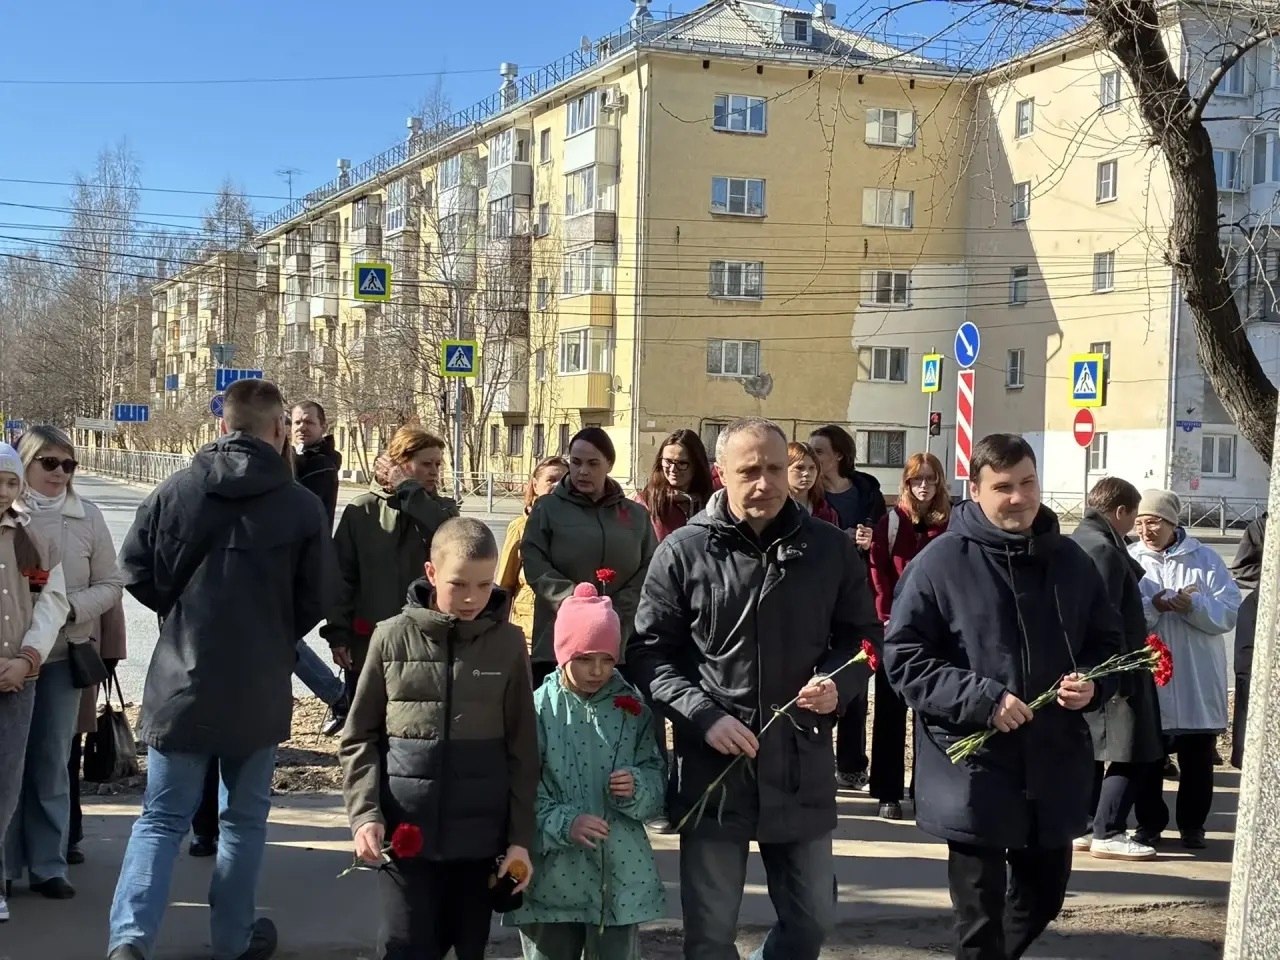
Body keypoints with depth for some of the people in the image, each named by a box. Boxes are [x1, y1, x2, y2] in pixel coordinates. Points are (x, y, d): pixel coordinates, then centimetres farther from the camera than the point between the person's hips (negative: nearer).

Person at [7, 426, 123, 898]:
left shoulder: (88, 516, 2)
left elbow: (111, 584, 5)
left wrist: (73, 608, -12)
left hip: (64, 653, 2)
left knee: (52, 761, 8)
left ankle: (48, 864, 16)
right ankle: (6, 864, 13)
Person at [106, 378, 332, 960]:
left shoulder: (175, 490, -5)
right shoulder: (302, 506, -8)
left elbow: (136, 570, -2)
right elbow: (315, 600, -1)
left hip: (181, 681, 1)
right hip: (260, 687, -1)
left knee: (162, 818, 8)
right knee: (245, 818, 15)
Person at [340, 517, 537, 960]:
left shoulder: (508, 643, 1)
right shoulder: (393, 637, -1)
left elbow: (522, 750, 3)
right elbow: (360, 737, 3)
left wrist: (521, 836, 0)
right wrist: (364, 812, -9)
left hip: (480, 832, 1)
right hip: (405, 828, -1)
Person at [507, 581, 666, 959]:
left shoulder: (632, 707, 3)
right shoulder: (538, 708, -6)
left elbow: (657, 776, 5)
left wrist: (636, 787, -17)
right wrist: (563, 823, -24)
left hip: (622, 874, 2)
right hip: (553, 876, -2)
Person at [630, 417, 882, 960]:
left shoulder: (830, 549, 2)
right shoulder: (684, 552, -4)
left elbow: (863, 636, 12)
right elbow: (650, 652, -3)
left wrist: (837, 685, -9)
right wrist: (705, 716, -16)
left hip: (802, 767, 2)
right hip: (712, 769, -2)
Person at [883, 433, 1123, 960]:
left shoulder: (1070, 559, 6)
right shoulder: (940, 563, -10)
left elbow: (1107, 641, 17)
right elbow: (903, 657, -11)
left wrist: (1092, 683, -5)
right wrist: (983, 700, -20)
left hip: (1054, 769, 5)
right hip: (973, 773, -5)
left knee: (1043, 896, 19)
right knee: (981, 915, 5)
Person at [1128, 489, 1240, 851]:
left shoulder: (1205, 559, 2)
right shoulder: (1129, 560, 3)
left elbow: (1230, 612, -4)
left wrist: (1193, 604, -20)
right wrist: (1152, 605, -21)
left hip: (1198, 683, 0)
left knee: (1197, 760, 9)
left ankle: (1193, 825, 23)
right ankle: (1149, 823, 20)